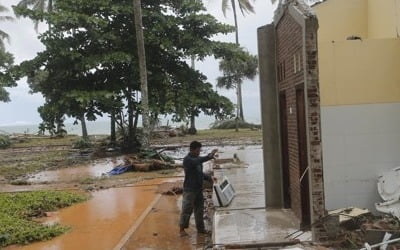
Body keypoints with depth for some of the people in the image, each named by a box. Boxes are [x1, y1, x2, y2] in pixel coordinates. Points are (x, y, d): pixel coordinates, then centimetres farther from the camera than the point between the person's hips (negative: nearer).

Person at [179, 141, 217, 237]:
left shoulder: (198, 159, 11)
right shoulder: (187, 160, -15)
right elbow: (197, 161, -36)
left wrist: (210, 177, 2)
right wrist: (210, 156, -44)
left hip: (198, 188, 8)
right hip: (189, 189, -8)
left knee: (199, 208, 13)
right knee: (187, 209, -2)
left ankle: (200, 228, 25)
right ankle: (182, 229, 11)